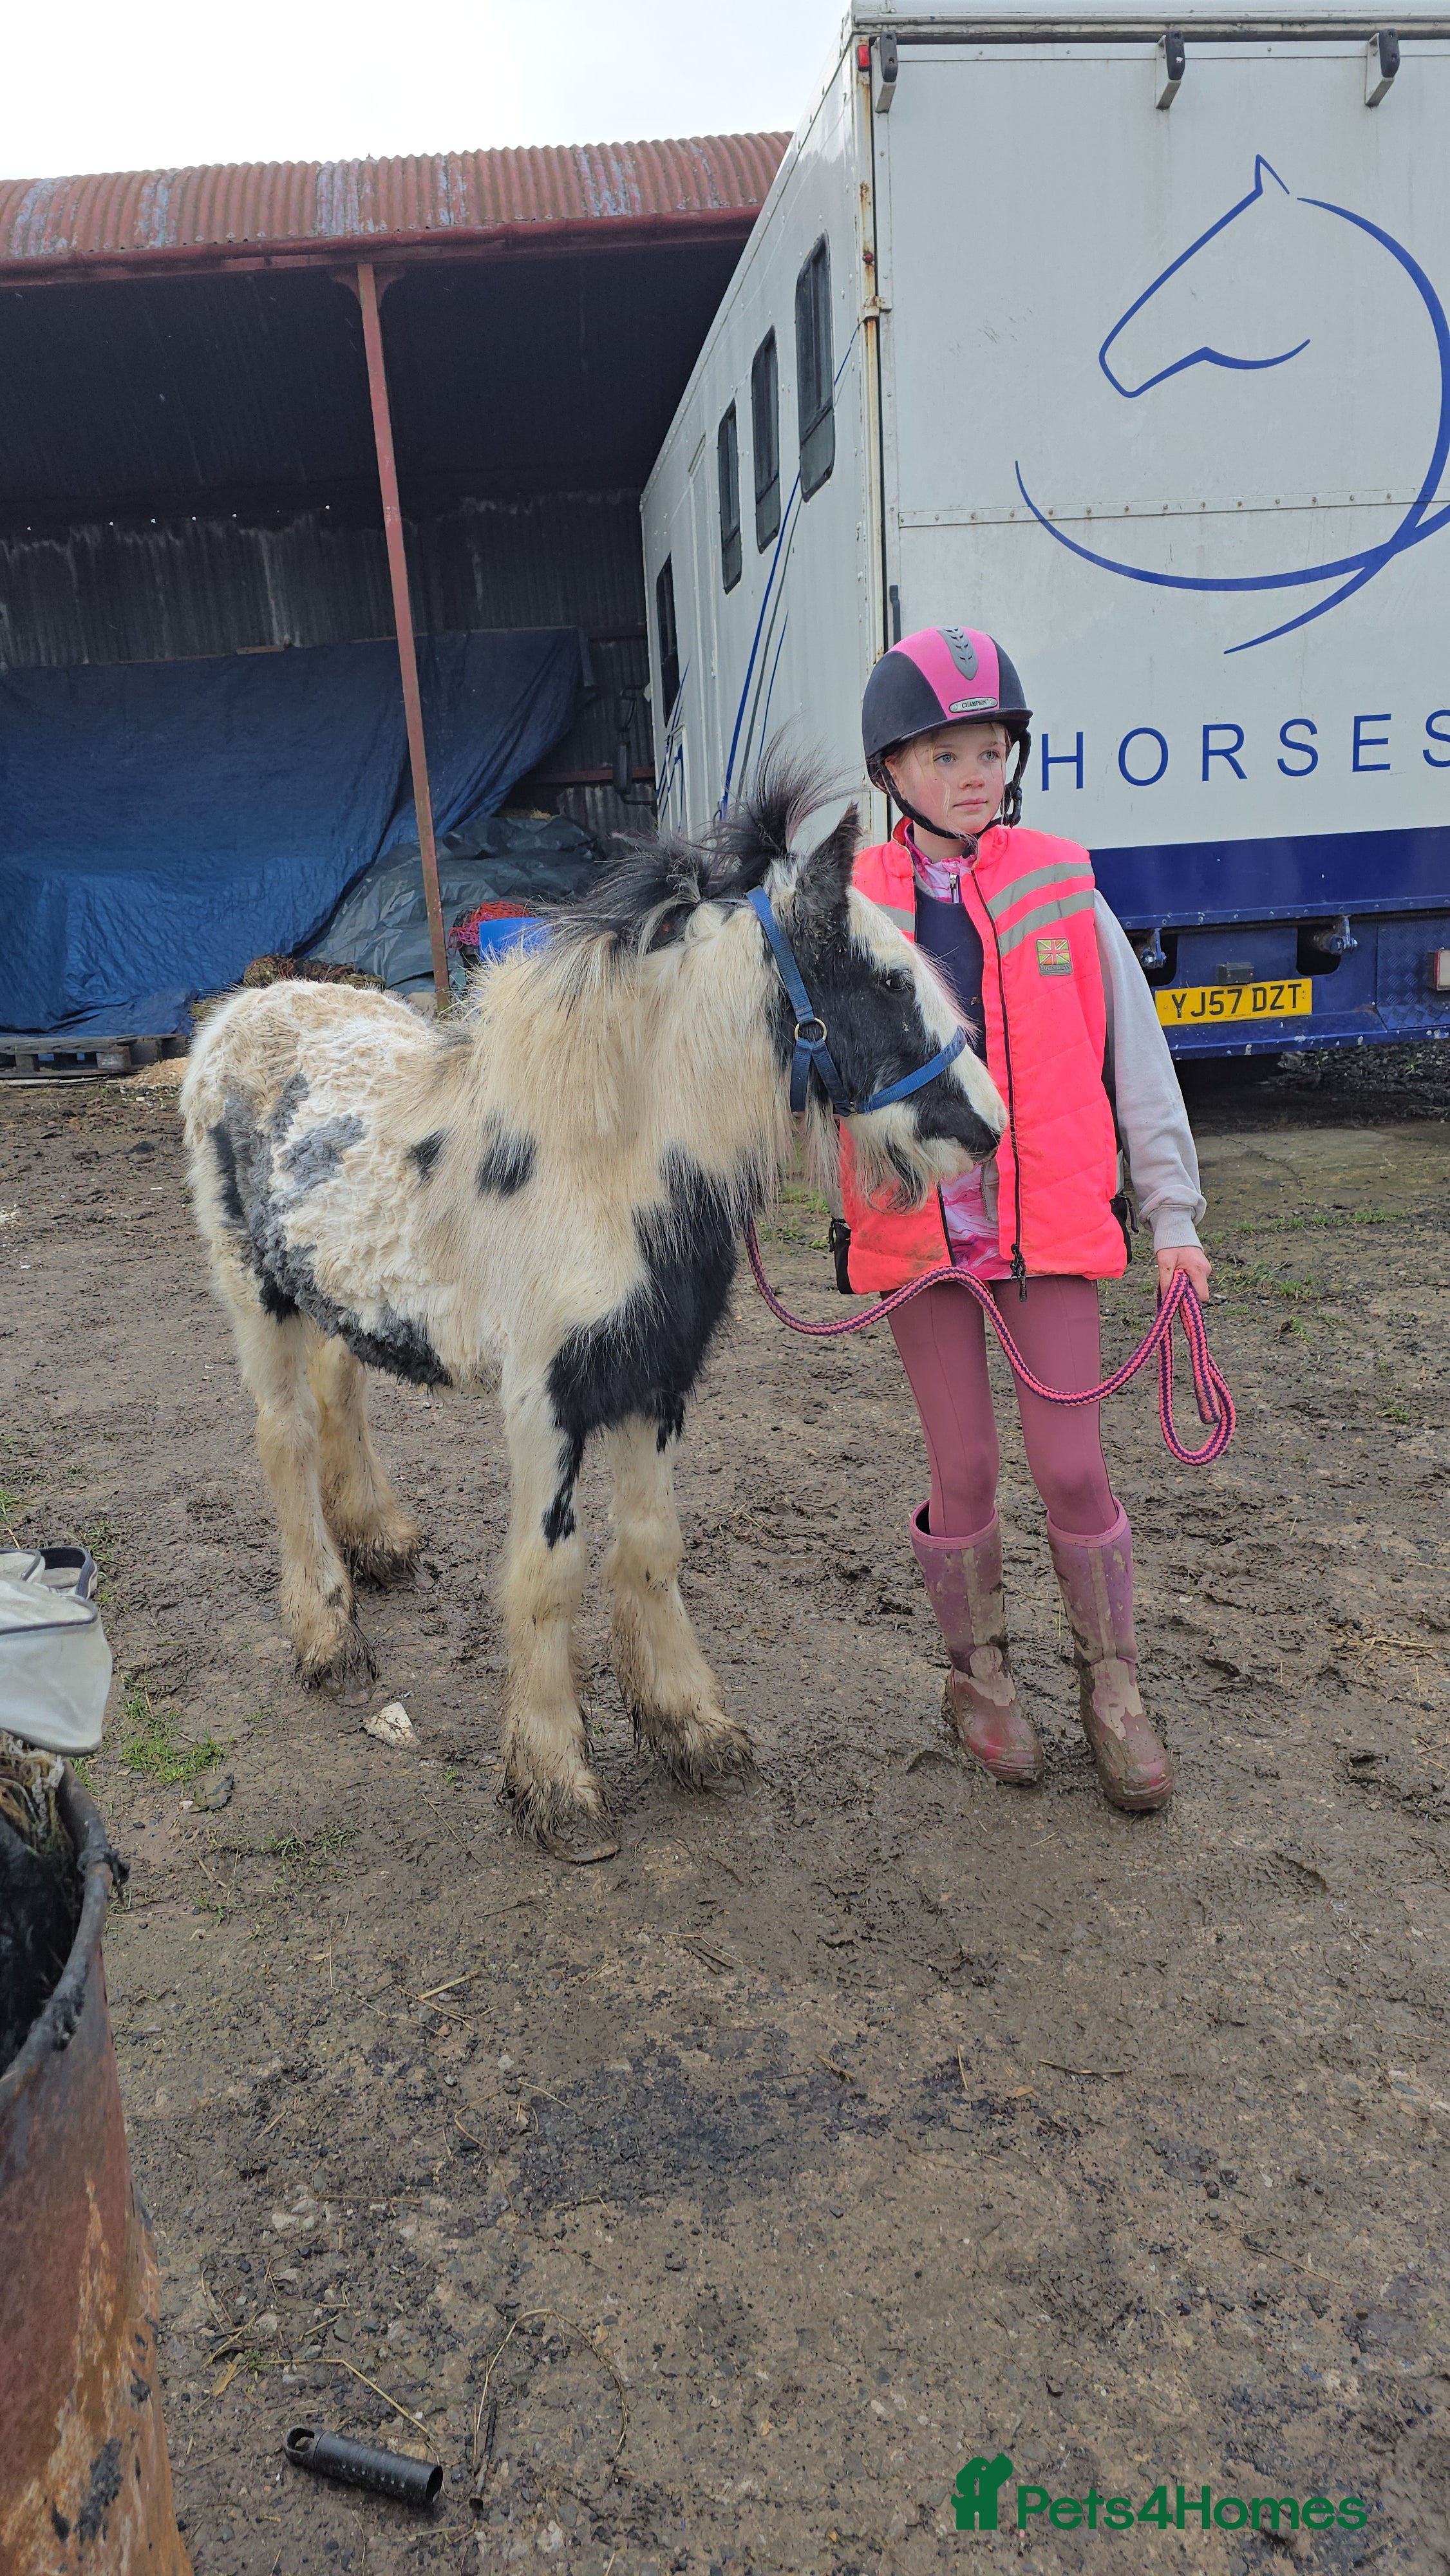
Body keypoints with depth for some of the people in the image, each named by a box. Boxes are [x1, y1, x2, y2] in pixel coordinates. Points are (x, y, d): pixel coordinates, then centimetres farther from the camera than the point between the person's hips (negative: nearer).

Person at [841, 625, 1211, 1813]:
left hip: (1048, 1221, 0)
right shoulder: (853, 907, 0)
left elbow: (1135, 1058, 3)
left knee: (1074, 1467, 4)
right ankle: (980, 1674, 32)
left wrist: (1172, 1212, 2)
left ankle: (1113, 1689, 26)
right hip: (917, 1228, 0)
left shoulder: (1062, 889, 0)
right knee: (965, 1471, 9)